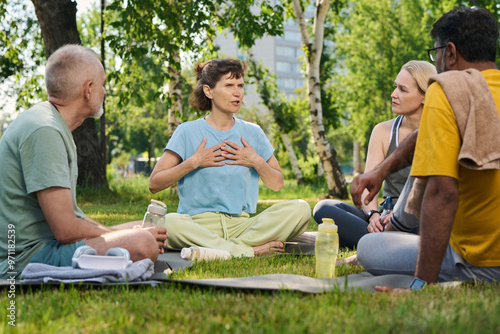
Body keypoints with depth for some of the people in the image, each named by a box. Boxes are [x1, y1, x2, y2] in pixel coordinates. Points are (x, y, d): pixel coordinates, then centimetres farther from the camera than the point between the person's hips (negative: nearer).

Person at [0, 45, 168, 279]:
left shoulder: (55, 127, 15)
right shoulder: (44, 131, -19)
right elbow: (65, 229, -23)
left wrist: (114, 233, 6)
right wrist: (125, 235, -9)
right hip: (29, 258, -11)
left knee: (142, 228, 20)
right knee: (143, 244, -29)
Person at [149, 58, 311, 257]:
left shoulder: (253, 133, 14)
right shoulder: (188, 132, 5)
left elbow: (277, 184, 17)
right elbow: (154, 184, 1)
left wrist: (257, 162, -1)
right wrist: (192, 163, -9)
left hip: (241, 224, 3)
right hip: (199, 223, -3)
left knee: (300, 209, -21)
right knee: (169, 222, -39)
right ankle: (250, 251, -29)